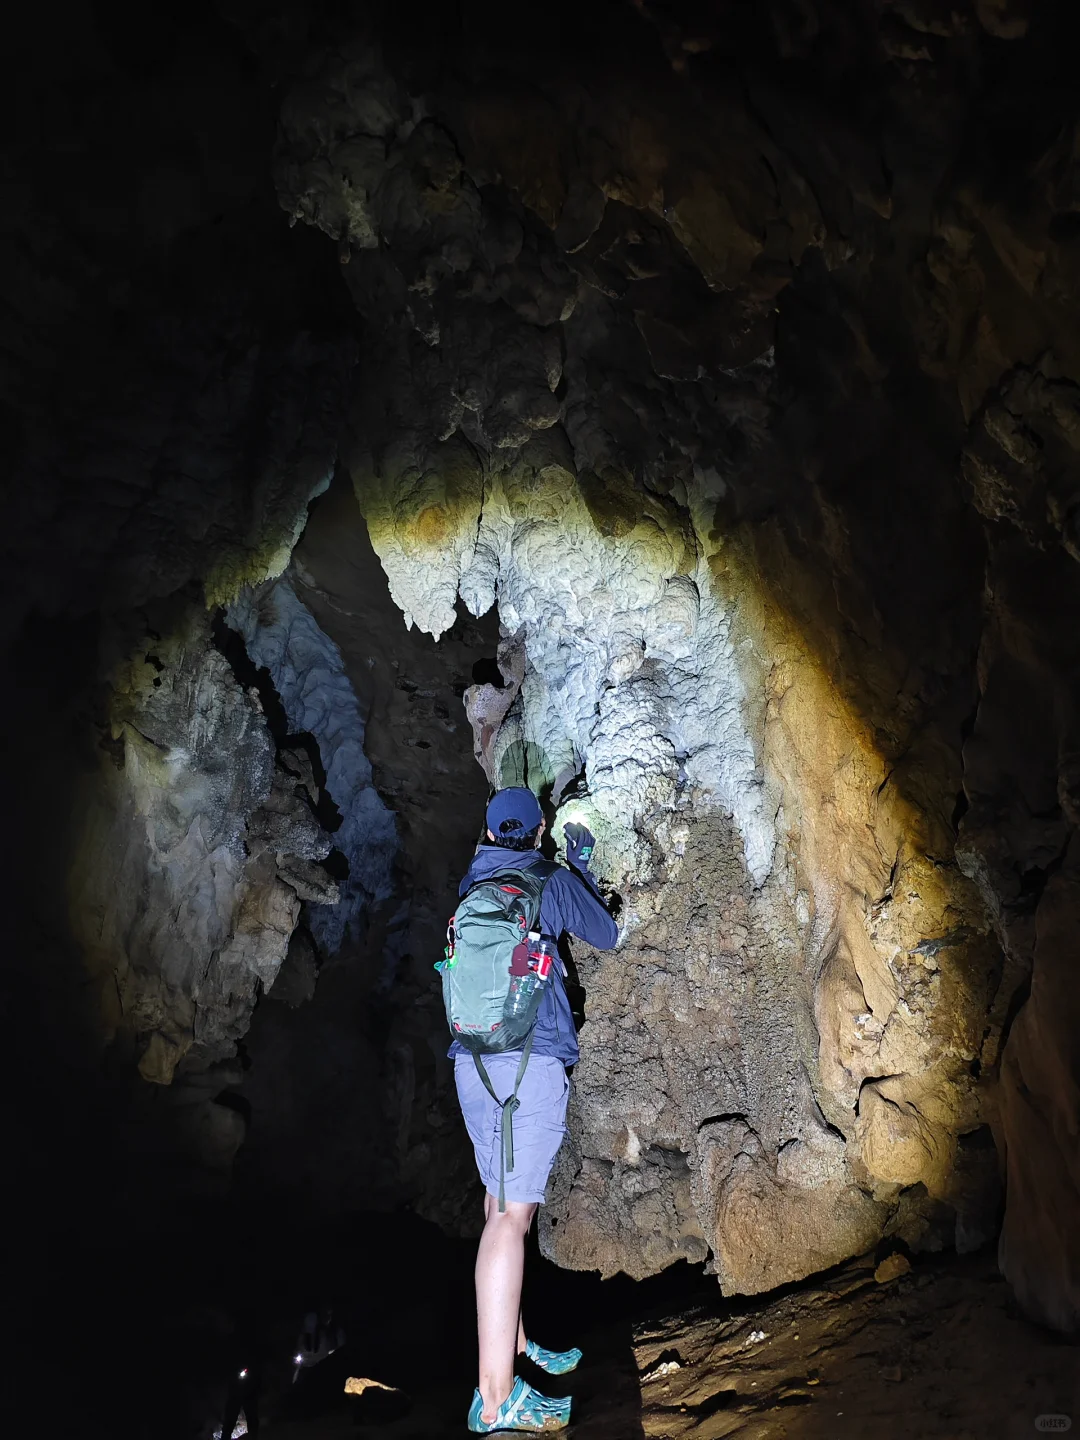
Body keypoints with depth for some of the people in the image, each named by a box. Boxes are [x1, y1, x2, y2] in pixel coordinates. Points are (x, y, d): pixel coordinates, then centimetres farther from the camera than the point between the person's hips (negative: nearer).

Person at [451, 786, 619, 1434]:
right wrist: (585, 866, 22)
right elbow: (607, 937, 12)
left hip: (473, 1062, 6)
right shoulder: (553, 880, -2)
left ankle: (514, 1344, 29)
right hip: (532, 1063, -6)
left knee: (503, 1204, 17)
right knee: (511, 1214, -9)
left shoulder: (472, 887, 13)